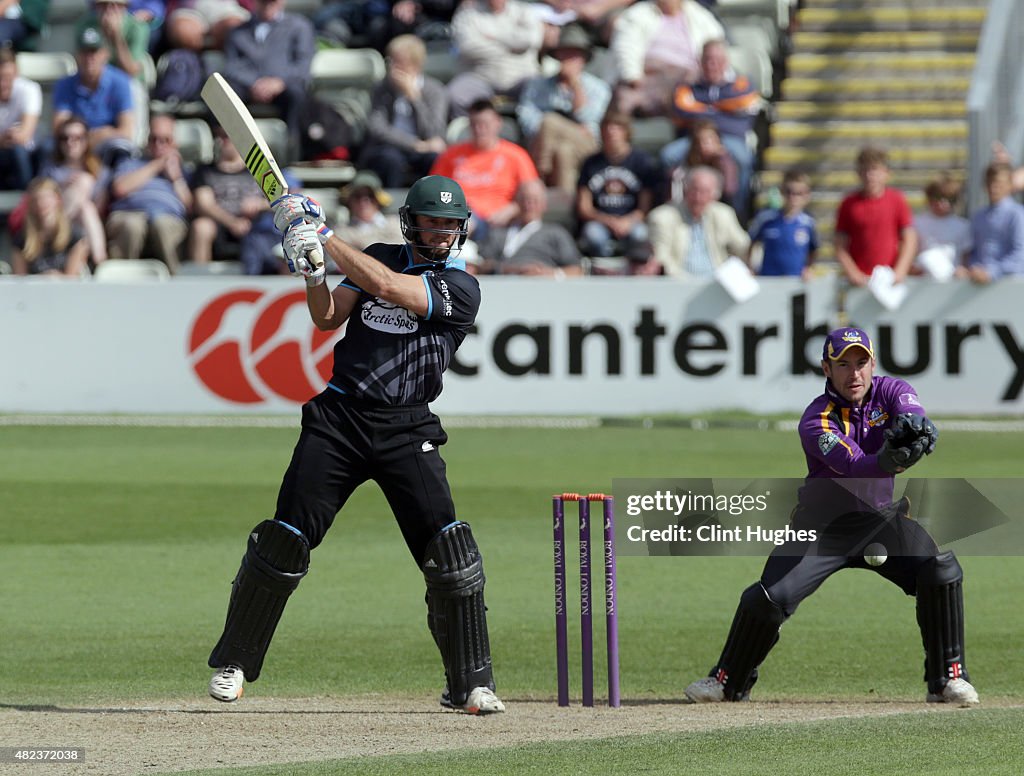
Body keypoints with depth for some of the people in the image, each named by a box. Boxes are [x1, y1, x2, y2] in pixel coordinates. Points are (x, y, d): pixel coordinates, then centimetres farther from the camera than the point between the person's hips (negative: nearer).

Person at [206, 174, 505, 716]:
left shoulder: (460, 289, -2)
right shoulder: (379, 259, 13)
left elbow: (388, 288, -15)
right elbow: (328, 317, 5)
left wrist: (323, 234, -13)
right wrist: (312, 271, -14)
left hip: (406, 431, -2)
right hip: (338, 418, 2)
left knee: (450, 550, -14)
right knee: (285, 540, -4)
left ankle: (471, 685, -2)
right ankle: (233, 663, 9)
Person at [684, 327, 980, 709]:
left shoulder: (892, 392, -9)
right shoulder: (817, 421, -21)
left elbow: (916, 423, -32)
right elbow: (854, 468, -38)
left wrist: (914, 427, -59)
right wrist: (888, 460, -61)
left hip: (881, 519, 2)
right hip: (824, 526, -2)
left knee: (941, 570, -21)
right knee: (767, 598, -14)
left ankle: (948, 678, -8)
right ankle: (729, 681, 12)